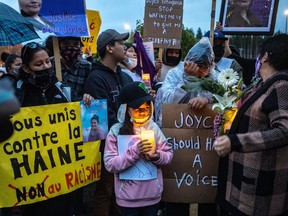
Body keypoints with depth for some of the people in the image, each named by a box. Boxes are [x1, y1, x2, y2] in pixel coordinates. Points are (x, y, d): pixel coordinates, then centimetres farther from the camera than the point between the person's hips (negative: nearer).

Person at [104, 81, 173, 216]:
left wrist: (157, 156, -19)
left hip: (153, 194, 3)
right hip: (128, 197, -2)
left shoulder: (153, 127, -3)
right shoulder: (116, 130, -11)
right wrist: (134, 151, -24)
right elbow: (110, 164, -15)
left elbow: (169, 155, 1)